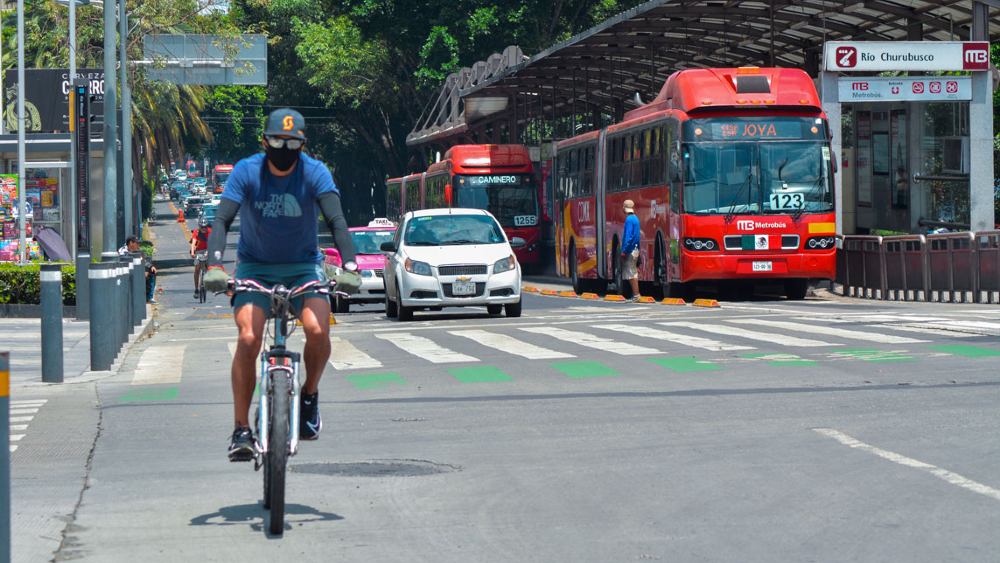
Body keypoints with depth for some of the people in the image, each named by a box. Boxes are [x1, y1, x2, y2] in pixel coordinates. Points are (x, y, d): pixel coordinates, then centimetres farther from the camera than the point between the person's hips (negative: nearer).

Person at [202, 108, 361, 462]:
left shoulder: (315, 173, -13)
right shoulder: (246, 172, -14)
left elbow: (336, 221, -24)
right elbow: (222, 220, -23)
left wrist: (349, 266, -40)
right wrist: (214, 265, -40)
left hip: (303, 266, 0)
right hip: (255, 267, 0)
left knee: (317, 330, -26)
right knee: (249, 339, -22)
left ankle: (309, 396, 3)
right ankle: (241, 430, -12)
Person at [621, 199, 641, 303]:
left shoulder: (629, 219, -14)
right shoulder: (635, 218, 15)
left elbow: (629, 236, -19)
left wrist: (624, 250, -18)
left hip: (630, 250, -10)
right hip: (635, 249, 10)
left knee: (631, 273, -7)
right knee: (633, 272, 13)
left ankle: (636, 295, -8)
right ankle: (636, 294, 15)